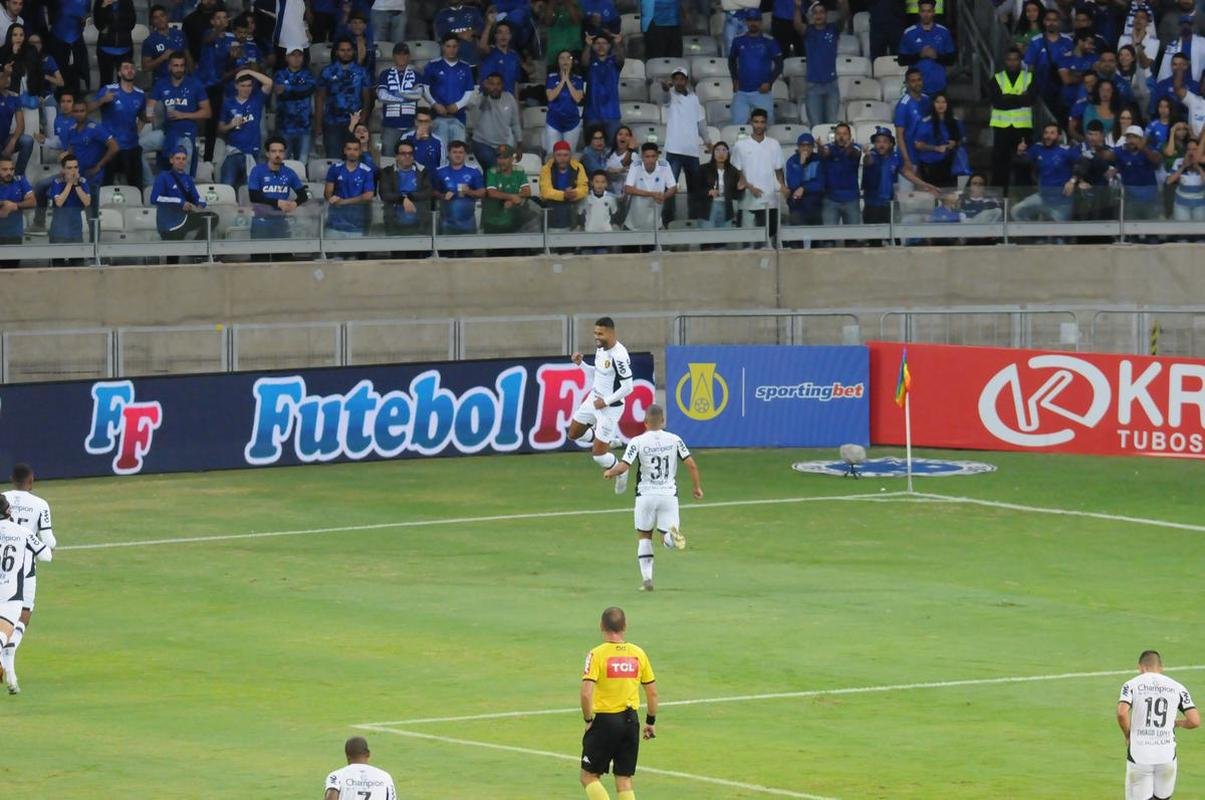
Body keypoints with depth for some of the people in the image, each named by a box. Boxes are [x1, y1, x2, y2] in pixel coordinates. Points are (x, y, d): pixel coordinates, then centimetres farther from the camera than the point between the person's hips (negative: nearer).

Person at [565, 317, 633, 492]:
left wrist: (606, 402, -18)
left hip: (610, 407, -9)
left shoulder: (619, 356, -27)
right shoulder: (600, 348, 1)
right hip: (594, 399, 9)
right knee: (574, 433, 20)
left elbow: (628, 387, -24)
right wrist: (580, 363, 0)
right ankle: (608, 440, 35)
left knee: (598, 455, -2)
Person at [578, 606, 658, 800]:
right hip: (630, 721, 4)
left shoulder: (597, 654, -11)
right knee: (624, 781, 11)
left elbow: (586, 693, -20)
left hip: (604, 720, -4)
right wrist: (651, 722, 20)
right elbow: (652, 692, 8)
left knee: (589, 777, 9)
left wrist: (588, 720, -5)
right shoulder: (638, 654, 3)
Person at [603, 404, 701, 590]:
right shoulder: (674, 439, 1)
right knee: (668, 542, 5)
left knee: (643, 536, 15)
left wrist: (609, 473, 8)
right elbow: (691, 464, -2)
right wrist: (696, 487, 12)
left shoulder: (638, 442, -7)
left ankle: (646, 578, 5)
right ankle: (671, 534, -33)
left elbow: (622, 467, -14)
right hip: (669, 494, 1)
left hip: (646, 496, -1)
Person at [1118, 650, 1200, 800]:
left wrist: (1127, 736, 0)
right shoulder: (1177, 687, 6)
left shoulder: (1131, 685, -1)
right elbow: (1195, 721, -2)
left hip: (1139, 757, -2)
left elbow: (1122, 713, -18)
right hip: (1167, 757, 2)